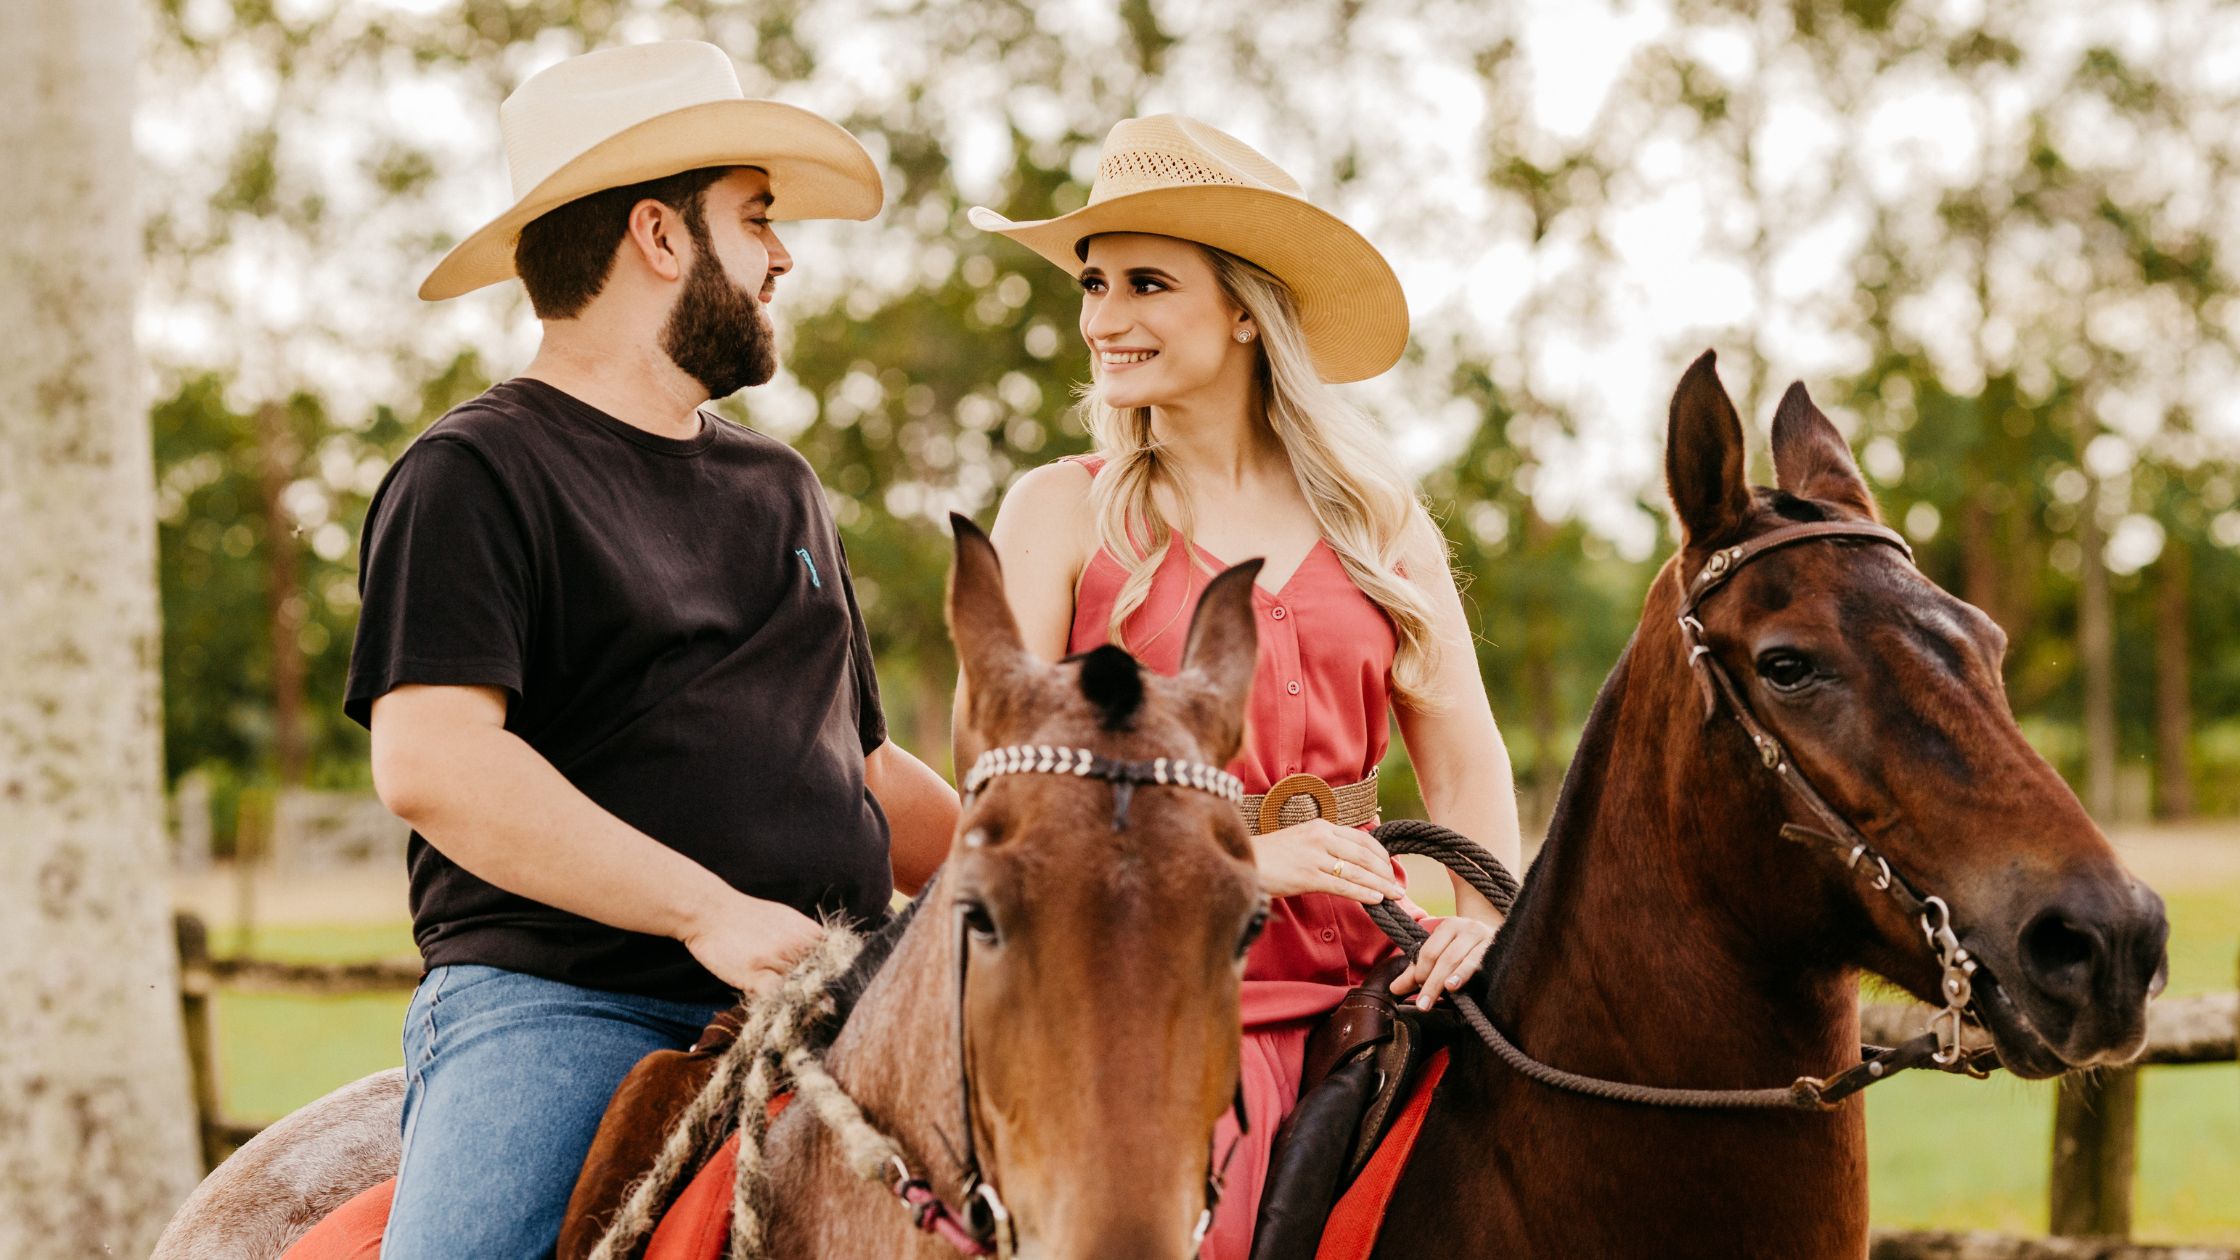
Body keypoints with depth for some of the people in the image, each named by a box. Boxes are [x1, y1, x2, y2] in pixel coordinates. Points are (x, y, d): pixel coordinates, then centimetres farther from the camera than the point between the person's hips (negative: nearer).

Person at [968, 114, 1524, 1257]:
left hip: (1361, 952, 3)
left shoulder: (1375, 516, 12)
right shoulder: (1060, 511, 4)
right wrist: (1239, 856, -16)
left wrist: (1487, 918, -10)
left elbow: (1463, 751, 10)